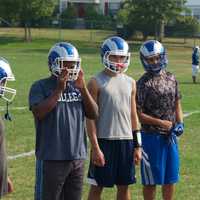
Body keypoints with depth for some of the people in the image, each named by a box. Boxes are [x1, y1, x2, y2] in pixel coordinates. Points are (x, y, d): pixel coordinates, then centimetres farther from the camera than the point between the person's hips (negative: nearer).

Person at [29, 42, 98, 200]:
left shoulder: (77, 87, 11)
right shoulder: (40, 87, -4)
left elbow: (94, 114, 4)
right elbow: (39, 113, -19)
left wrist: (83, 88, -7)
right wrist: (59, 89, -18)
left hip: (77, 157, 6)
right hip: (51, 159, -5)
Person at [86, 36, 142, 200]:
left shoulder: (130, 83, 10)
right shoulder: (96, 83, -5)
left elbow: (133, 115, 13)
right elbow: (90, 118, -8)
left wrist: (137, 145, 9)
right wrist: (95, 148, -13)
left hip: (126, 140, 5)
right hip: (104, 140, -5)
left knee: (124, 186, 10)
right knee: (97, 186, 3)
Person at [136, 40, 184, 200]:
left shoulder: (171, 79, 6)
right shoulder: (144, 83, -12)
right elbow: (138, 114, -13)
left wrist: (180, 123, -1)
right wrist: (161, 123, -17)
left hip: (171, 136, 6)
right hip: (152, 137, -6)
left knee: (170, 178, 14)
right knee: (151, 180, 4)